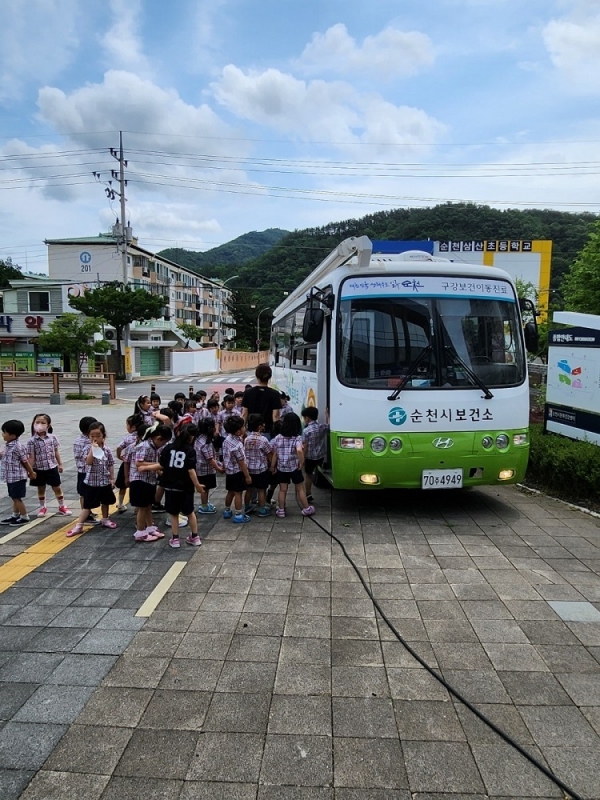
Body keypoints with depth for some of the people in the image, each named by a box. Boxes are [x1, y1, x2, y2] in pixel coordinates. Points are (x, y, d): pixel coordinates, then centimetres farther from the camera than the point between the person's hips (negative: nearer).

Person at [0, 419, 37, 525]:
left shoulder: (18, 447, -21)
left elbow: (25, 461, -13)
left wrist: (31, 473, -6)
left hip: (18, 477, -9)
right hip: (10, 477, 9)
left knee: (17, 498, 1)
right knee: (14, 497, 18)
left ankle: (24, 517, 13)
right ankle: (15, 516, 31)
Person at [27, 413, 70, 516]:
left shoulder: (52, 438, -4)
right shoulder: (32, 441, -11)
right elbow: (31, 457, -9)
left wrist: (60, 464, 6)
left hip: (52, 467, 1)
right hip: (39, 469, -1)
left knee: (57, 488, 10)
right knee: (41, 489, 14)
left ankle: (62, 506, 25)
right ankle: (42, 507, 30)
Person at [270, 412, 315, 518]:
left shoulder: (278, 438, -6)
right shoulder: (297, 438, -15)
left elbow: (275, 454, 0)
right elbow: (299, 451, -34)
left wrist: (272, 467, 11)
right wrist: (301, 462, -19)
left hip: (281, 469, 2)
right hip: (294, 468, -2)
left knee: (283, 490, 14)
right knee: (300, 489, 13)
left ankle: (281, 510, 20)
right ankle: (306, 509, 23)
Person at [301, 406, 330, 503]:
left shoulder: (306, 431, -17)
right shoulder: (322, 427, -5)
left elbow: (305, 446, -16)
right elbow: (329, 425, 17)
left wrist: (303, 458, -8)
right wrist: (326, 414, 21)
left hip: (310, 457, -4)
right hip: (321, 456, 4)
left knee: (308, 475, 12)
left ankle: (308, 495, 17)